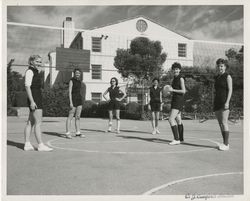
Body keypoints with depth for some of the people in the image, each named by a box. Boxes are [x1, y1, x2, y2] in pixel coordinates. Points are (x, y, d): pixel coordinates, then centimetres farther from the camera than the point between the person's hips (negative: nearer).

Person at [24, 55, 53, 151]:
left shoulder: (36, 72, 20)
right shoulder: (29, 72, -9)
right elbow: (27, 87, -16)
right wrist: (32, 101, -22)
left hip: (38, 99, 10)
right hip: (34, 100, -10)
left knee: (30, 122, 10)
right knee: (38, 122, -9)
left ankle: (27, 144, 15)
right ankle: (40, 145, -5)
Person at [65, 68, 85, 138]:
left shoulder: (79, 81, 15)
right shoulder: (71, 81, -6)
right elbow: (70, 92, -12)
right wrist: (71, 102, -19)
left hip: (79, 99, 7)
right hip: (73, 99, -7)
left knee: (78, 117, 7)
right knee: (70, 116, -6)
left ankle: (78, 132, 11)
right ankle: (67, 133, -3)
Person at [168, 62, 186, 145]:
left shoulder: (181, 78, -9)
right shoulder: (174, 78, 16)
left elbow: (183, 91, -16)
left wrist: (173, 90, -18)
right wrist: (169, 90, 8)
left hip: (179, 100, -9)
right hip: (174, 100, 9)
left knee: (171, 119, -17)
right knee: (178, 120, 13)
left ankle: (176, 139, -15)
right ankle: (181, 138, 22)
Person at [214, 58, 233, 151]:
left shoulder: (228, 76, -1)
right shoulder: (216, 77, 18)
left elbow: (230, 90, -8)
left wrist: (227, 102, -17)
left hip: (224, 102, -7)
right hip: (217, 102, 7)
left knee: (224, 123, -10)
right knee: (220, 123, 6)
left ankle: (226, 144, -6)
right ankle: (224, 143, 12)